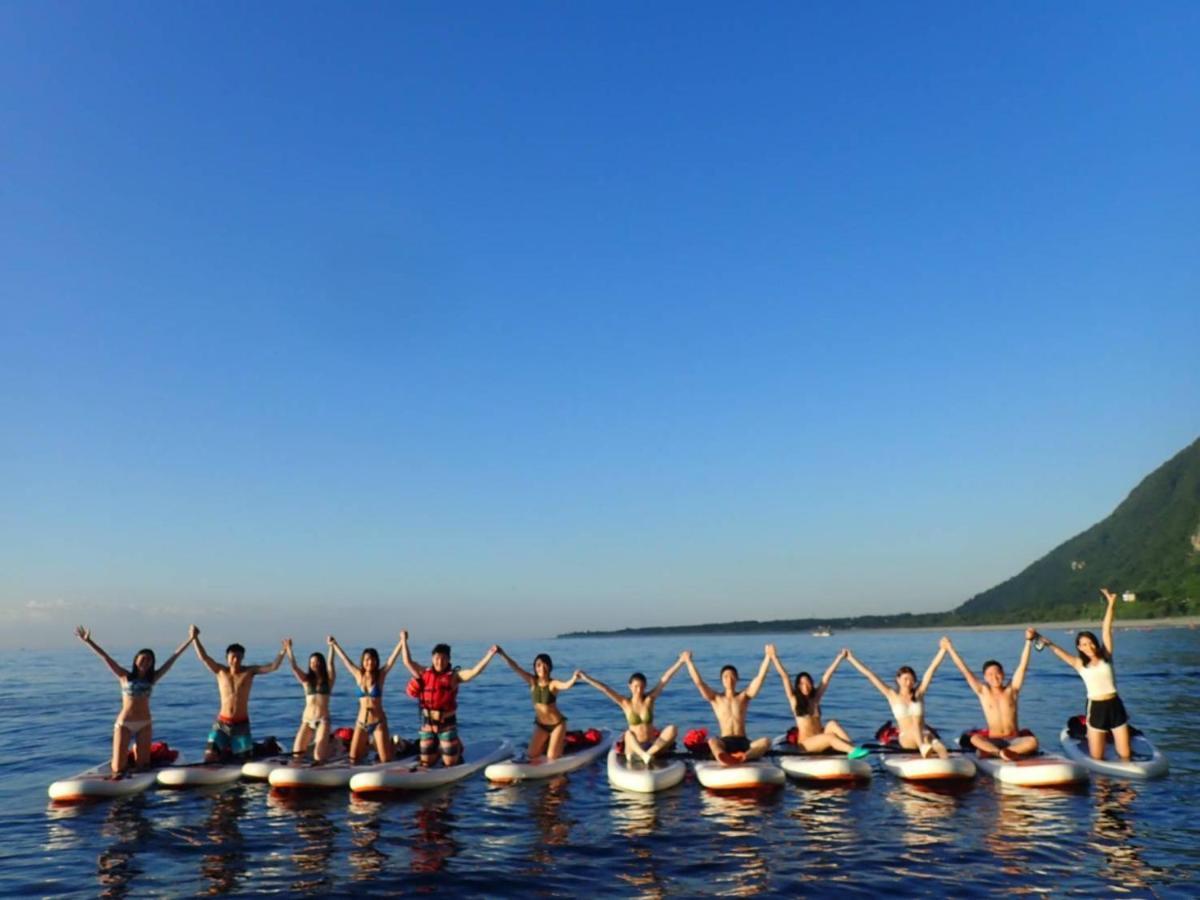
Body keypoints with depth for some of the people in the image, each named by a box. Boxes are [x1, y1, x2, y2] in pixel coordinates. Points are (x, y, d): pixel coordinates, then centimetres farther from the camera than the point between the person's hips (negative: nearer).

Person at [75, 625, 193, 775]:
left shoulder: (152, 678, 5)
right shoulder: (125, 676, 0)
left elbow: (173, 657, 5)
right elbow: (105, 657, -6)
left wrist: (190, 639, 5)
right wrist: (88, 641, -14)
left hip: (145, 724, 2)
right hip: (124, 723, -2)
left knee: (142, 765, 4)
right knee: (118, 768, -3)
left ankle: (134, 754, 37)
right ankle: (125, 756, 31)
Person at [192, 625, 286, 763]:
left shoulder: (249, 672, -5)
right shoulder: (220, 671, 0)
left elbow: (273, 667, -14)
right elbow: (204, 657, -7)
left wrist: (282, 652, -29)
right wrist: (195, 638, -17)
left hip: (241, 724, -1)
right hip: (222, 723, 1)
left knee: (244, 758, 4)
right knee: (210, 756, -7)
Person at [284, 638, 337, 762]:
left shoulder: (328, 679, 3)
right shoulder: (306, 679, 7)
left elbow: (330, 663, -9)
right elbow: (293, 666, -2)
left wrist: (331, 646, -15)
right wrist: (288, 649, -10)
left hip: (323, 719, -3)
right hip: (307, 719, 3)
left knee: (319, 757, -9)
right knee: (297, 753, -8)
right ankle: (312, 745, 24)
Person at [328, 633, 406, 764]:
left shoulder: (380, 675, -3)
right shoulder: (359, 676, 4)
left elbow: (392, 659, -13)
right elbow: (345, 660, 11)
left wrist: (401, 641, -24)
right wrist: (334, 644, 18)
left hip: (378, 723, -3)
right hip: (361, 723, 3)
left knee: (386, 760, -5)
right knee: (353, 759, 4)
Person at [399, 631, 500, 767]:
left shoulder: (454, 676, -9)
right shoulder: (424, 673, 1)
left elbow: (475, 671, -20)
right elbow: (407, 661, 7)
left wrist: (490, 654, -28)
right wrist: (404, 640, 12)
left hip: (447, 723, -3)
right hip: (428, 723, 3)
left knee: (450, 763, 2)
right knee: (426, 763, 12)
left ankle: (457, 748, 35)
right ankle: (437, 747, 43)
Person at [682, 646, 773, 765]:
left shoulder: (744, 696, 13)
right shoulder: (716, 699, 11)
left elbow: (760, 677, 3)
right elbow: (699, 682, 0)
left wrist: (768, 656, -6)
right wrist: (688, 661, -5)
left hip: (743, 742, 1)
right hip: (725, 742, -1)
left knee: (766, 741, -29)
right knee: (712, 741, -36)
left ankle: (744, 756, -53)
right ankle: (723, 757, -65)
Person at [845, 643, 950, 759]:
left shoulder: (919, 693, 9)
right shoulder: (893, 696, 6)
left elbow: (932, 669, 5)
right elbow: (870, 675, 4)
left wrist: (943, 650, 1)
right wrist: (851, 658, 3)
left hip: (924, 735, 2)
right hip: (906, 739, -2)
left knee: (927, 736, -33)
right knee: (915, 725, -33)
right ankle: (923, 747, -62)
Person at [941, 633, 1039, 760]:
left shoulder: (1012, 690, 6)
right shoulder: (983, 691, 4)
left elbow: (1022, 666, -1)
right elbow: (964, 670, 2)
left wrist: (1028, 641, -8)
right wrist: (949, 648, 0)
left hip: (1014, 739, 1)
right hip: (993, 740, -1)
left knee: (1032, 741, -33)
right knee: (974, 739, -31)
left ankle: (992, 752, -42)